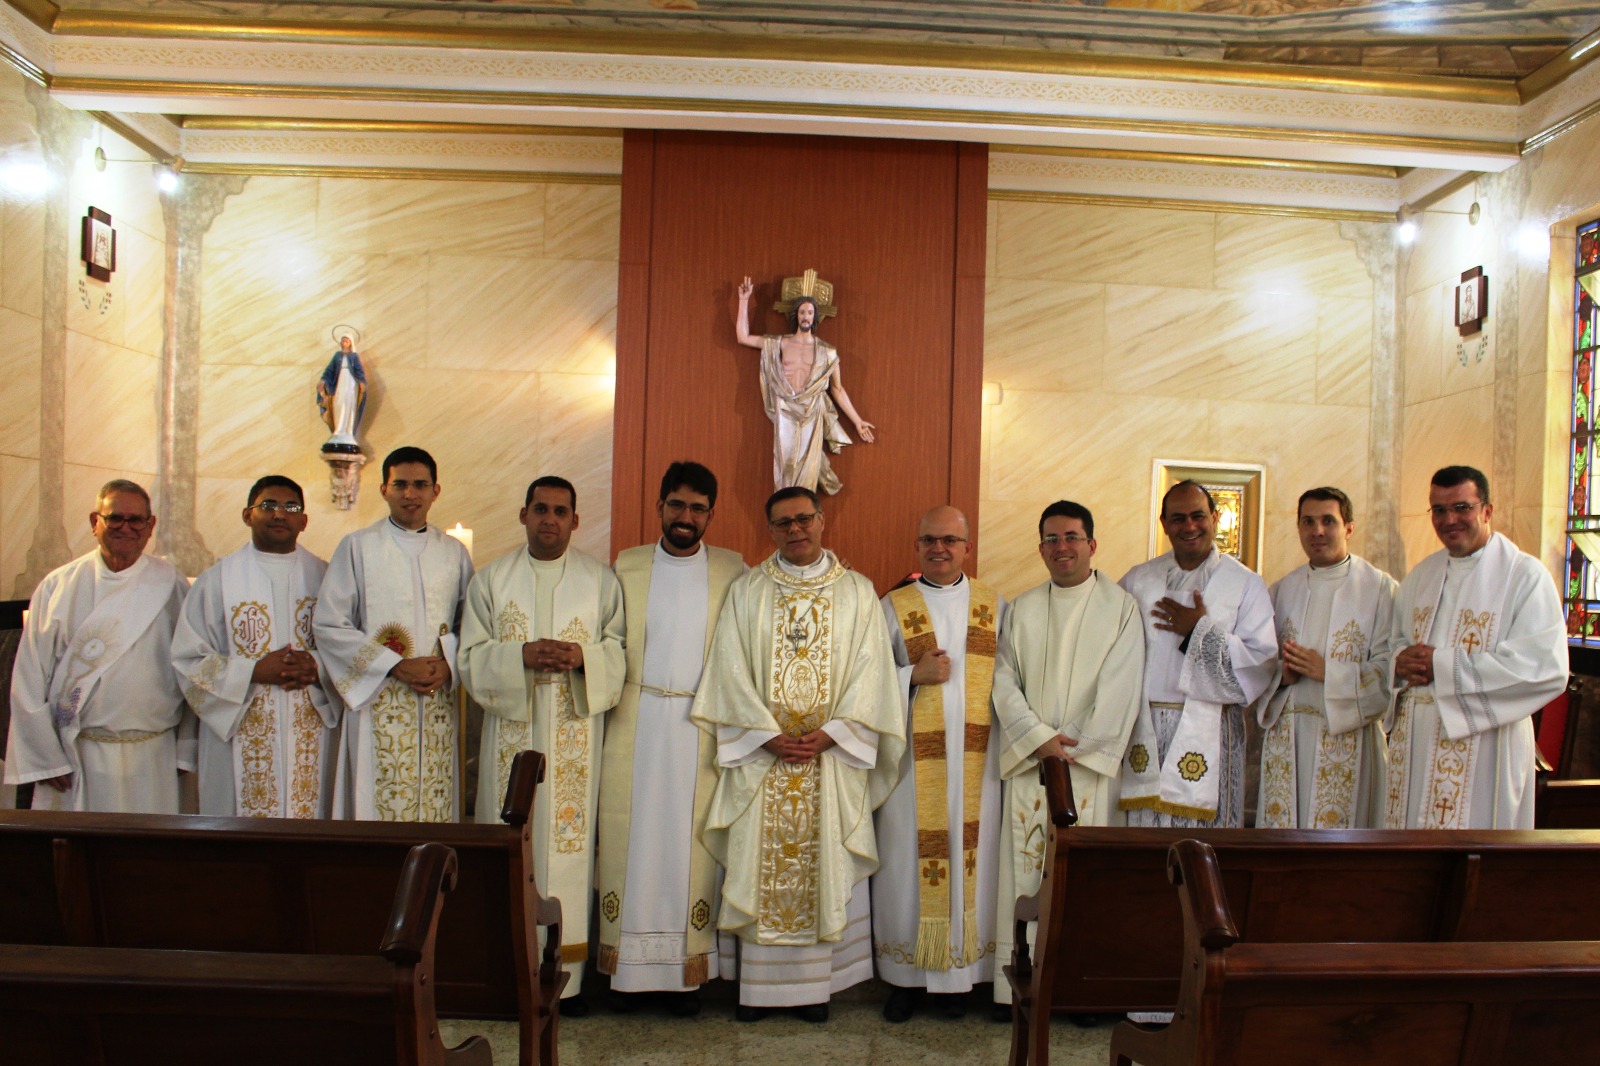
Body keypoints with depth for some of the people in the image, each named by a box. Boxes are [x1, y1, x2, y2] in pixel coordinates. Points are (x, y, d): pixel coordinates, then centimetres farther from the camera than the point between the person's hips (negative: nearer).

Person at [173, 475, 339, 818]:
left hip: (311, 736, 2)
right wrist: (254, 671, -13)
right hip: (241, 737, -1)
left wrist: (317, 666, -13)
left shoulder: (324, 577, 7)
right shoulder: (217, 580, 3)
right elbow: (187, 659, -1)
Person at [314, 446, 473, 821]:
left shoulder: (453, 553, 11)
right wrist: (396, 666, -10)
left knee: (436, 806, 2)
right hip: (379, 701, -2)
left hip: (439, 703, 3)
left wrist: (449, 663, -8)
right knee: (379, 806, -3)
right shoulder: (357, 547, 2)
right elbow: (328, 625, -3)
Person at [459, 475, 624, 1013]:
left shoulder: (600, 579, 7)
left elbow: (621, 651, 4)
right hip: (512, 736, 1)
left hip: (575, 739, 0)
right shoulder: (492, 578, 9)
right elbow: (471, 656, 3)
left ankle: (566, 974, 9)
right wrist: (522, 655, -15)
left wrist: (582, 657, -16)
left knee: (569, 842, 0)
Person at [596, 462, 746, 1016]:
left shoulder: (731, 571, 4)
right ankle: (627, 964, 14)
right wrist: (604, 698, -2)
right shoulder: (627, 567, 7)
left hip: (701, 727, -1)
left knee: (690, 843, 1)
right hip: (634, 725, 1)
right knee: (631, 839, 3)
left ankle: (686, 969, 11)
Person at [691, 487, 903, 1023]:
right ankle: (757, 982, 14)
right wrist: (769, 736, -11)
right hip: (760, 757, 0)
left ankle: (816, 981, 14)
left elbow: (870, 672, -1)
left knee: (824, 868, 3)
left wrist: (828, 734, -12)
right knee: (758, 865, 3)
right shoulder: (746, 592, 6)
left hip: (833, 757, 0)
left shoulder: (857, 592, 5)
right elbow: (730, 671, -1)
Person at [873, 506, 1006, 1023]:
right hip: (913, 758, -1)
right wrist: (914, 676, -12)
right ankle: (904, 976, 15)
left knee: (971, 855, 4)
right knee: (908, 859, 1)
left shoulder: (995, 606, 8)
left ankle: (959, 972, 19)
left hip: (976, 760, 1)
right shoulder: (893, 606, 5)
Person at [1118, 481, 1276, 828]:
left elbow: (1261, 661, -6)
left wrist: (1201, 630, -8)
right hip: (1146, 732, 2)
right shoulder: (1137, 580, 11)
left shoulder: (1245, 584, 3)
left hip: (1208, 732, -2)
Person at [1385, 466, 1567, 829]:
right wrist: (1399, 662, -7)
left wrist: (1443, 666, -17)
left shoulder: (1525, 575, -6)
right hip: (1414, 741, 5)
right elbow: (1394, 640, 18)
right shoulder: (1421, 575, 13)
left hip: (1482, 747, -5)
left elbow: (1547, 668, -16)